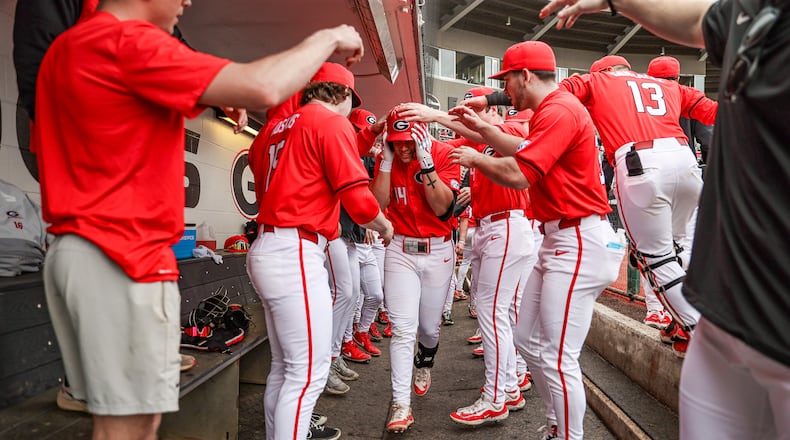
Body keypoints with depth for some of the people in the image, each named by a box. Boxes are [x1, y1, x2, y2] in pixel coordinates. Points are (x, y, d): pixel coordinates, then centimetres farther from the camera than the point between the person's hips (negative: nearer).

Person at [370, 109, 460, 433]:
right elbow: (378, 205, -9)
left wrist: (425, 162, -22)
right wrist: (387, 161, -15)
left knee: (429, 326, 10)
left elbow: (442, 208, -16)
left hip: (438, 251, 0)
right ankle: (401, 404, 0)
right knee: (403, 328, -7)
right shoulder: (386, 156, 0)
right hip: (400, 249, 1)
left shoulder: (444, 154, -8)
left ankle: (424, 363, 44)